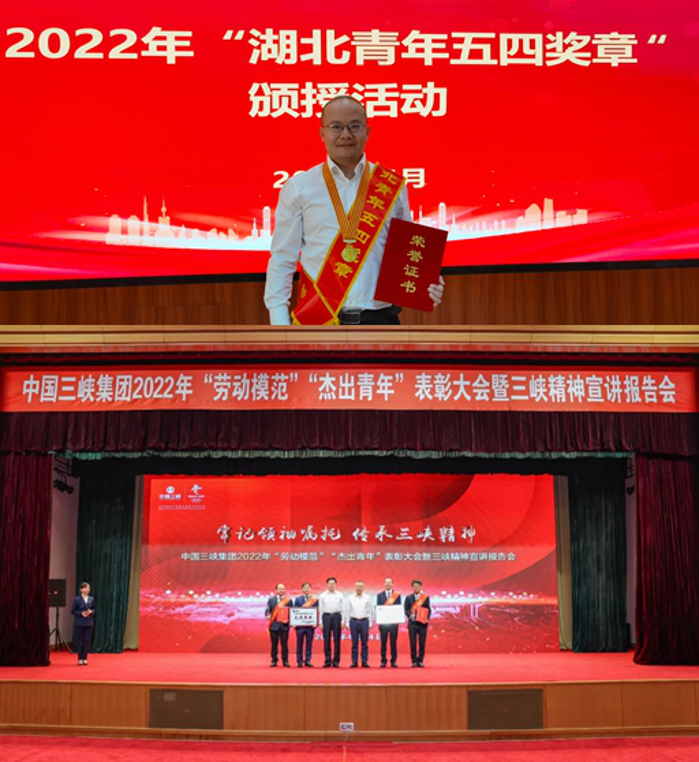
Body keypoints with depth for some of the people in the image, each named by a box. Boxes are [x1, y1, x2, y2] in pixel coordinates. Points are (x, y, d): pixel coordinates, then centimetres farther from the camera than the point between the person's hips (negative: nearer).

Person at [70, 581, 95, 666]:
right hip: (80, 623, -3)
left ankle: (85, 658, 12)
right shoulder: (77, 599, -6)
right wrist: (81, 613, -16)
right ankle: (80, 659, 10)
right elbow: (72, 611, -3)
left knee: (87, 641, 3)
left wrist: (91, 612, -8)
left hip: (89, 623, 3)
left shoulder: (91, 599, 5)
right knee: (79, 641, 1)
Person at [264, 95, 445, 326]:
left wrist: (426, 285, -7)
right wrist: (280, 323, -3)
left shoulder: (392, 187, 8)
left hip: (380, 318, 1)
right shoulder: (298, 188, 5)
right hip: (319, 322, -1)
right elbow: (282, 260, 5)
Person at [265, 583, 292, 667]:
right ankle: (274, 660, 12)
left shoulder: (289, 600, 6)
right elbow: (267, 610, 5)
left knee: (284, 644, 2)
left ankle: (285, 661, 9)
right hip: (274, 625, 1)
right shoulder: (271, 600, 8)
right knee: (274, 644, 5)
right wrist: (268, 615, -15)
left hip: (284, 625, -1)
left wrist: (288, 619, -13)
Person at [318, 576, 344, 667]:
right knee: (326, 640, 1)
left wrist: (342, 621, -1)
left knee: (337, 640, 2)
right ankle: (327, 661, 7)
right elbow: (320, 609, 7)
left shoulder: (340, 595, 6)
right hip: (326, 617, 0)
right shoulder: (322, 596, 7)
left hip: (337, 617, 0)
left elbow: (342, 609, 5)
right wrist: (320, 622, 1)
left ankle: (336, 661, 8)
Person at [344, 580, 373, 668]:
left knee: (364, 643, 2)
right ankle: (354, 661, 8)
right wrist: (347, 623, 1)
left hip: (364, 621, 0)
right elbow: (347, 611, 5)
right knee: (354, 643, 3)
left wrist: (370, 623, 1)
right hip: (354, 621, 0)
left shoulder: (367, 598, 4)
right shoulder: (350, 598, 4)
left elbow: (369, 611, 4)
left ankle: (364, 661, 8)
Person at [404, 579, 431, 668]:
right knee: (413, 643, -1)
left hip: (422, 623, 0)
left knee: (422, 643, 0)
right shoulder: (408, 598, 7)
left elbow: (428, 610, 6)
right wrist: (410, 615, -15)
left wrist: (427, 618, -10)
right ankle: (414, 661, 6)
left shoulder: (426, 597, 7)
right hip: (412, 623, 0)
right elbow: (406, 610, 4)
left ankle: (421, 661, 9)